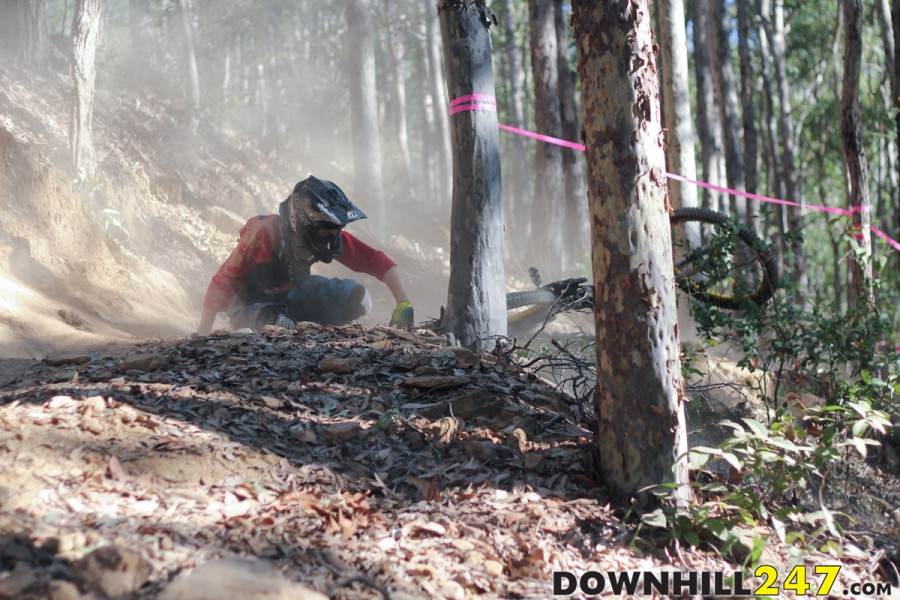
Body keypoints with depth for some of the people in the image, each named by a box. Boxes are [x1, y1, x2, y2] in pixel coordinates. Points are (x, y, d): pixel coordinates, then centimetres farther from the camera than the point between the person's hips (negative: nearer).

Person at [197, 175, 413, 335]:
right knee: (282, 326, -39)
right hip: (252, 304, -5)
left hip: (291, 296, 5)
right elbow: (223, 283, -28)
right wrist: (203, 334, -26)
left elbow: (376, 261, -17)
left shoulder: (330, 235, -19)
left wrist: (404, 303, -28)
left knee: (358, 297, -16)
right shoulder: (263, 235, -33)